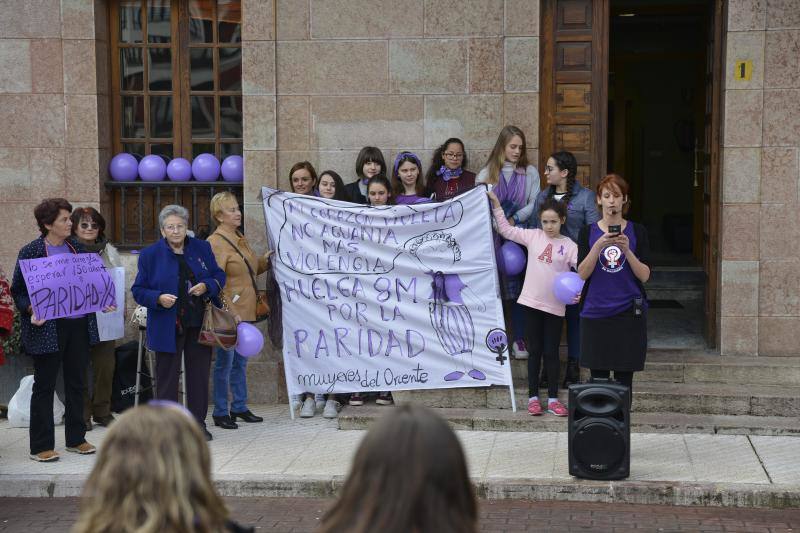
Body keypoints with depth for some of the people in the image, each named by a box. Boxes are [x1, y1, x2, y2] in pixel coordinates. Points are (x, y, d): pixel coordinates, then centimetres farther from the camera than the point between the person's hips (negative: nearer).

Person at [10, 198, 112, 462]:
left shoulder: (76, 247, 10)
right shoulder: (31, 252, -6)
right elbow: (18, 291, -3)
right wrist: (32, 311, -19)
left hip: (79, 325, 5)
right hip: (48, 328, -5)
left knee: (77, 383, 12)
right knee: (44, 386, 2)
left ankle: (76, 439, 24)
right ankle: (41, 446, 8)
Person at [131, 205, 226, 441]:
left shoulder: (202, 248, 6)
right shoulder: (150, 254, -2)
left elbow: (219, 275, 12)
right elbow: (139, 290, 0)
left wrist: (206, 286, -9)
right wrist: (159, 298, -19)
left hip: (199, 324, 3)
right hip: (167, 328, -2)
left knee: (199, 374, 8)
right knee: (167, 376, 2)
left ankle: (198, 423, 19)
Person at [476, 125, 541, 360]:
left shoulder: (529, 172, 8)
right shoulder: (487, 173, 7)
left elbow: (535, 204, 1)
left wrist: (515, 219, -12)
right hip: (492, 236, 0)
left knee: (517, 286, 1)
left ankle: (519, 339, 6)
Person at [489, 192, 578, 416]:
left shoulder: (569, 246, -3)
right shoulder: (532, 236, 3)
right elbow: (506, 229, 8)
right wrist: (496, 203, 4)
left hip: (555, 306, -1)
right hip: (532, 302, 1)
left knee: (551, 352, 6)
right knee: (534, 350, 8)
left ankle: (553, 398, 15)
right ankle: (533, 397, 16)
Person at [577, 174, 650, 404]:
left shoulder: (637, 231, 4)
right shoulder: (588, 232, 5)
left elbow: (644, 275, -2)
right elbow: (582, 273, -5)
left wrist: (627, 250, -17)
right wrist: (599, 246, -18)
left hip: (629, 313, 0)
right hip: (595, 313, 0)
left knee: (624, 380, 1)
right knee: (598, 378, 1)